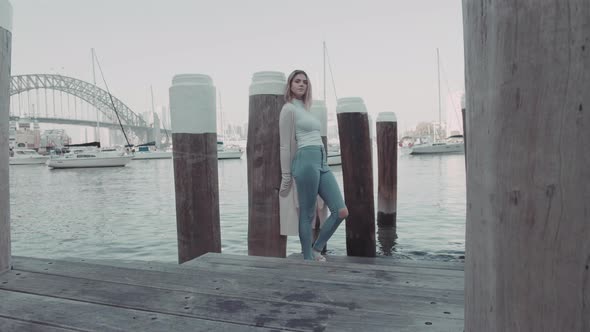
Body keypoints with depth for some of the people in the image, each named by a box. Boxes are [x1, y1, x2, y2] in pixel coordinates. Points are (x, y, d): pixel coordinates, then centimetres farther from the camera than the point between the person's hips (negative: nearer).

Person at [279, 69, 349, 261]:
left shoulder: (306, 109, 23)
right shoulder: (289, 109, -2)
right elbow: (286, 145, -5)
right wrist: (286, 177, -6)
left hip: (322, 161, 8)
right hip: (306, 161, -8)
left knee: (341, 211, 3)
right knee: (307, 215, -1)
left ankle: (316, 249, 18)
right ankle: (308, 259, 11)